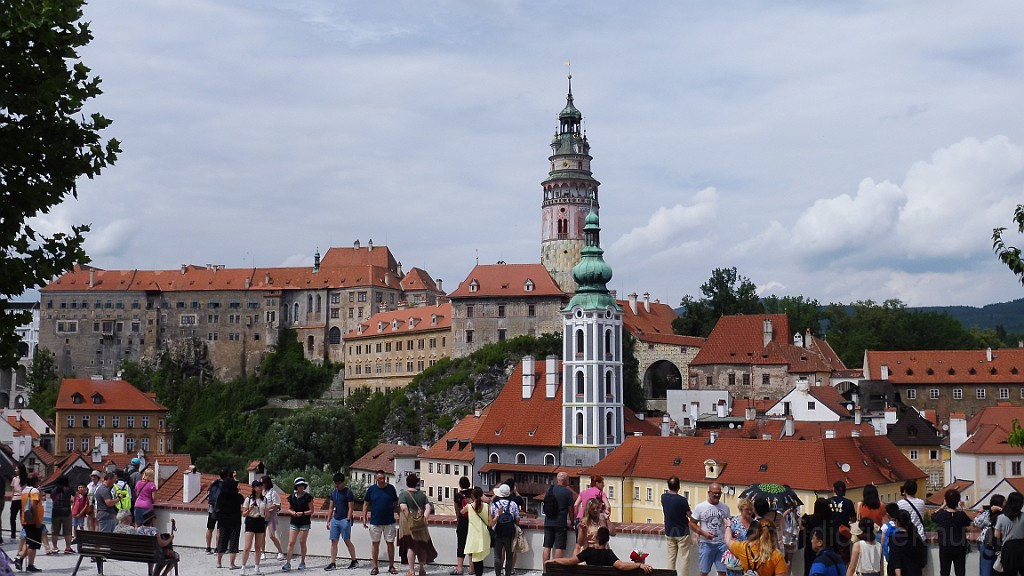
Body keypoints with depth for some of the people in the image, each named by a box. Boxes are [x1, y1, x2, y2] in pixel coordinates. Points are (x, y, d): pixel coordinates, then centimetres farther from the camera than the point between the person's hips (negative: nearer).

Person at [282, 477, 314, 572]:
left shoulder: (308, 497, -4)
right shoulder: (291, 497, 6)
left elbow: (311, 511, -3)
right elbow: (289, 509, 14)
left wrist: (302, 513, -17)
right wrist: (293, 513, -7)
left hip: (305, 522, -3)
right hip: (294, 522, 3)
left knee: (302, 542, 3)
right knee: (291, 542, -5)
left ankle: (302, 562, 16)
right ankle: (288, 563, -6)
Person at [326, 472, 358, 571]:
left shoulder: (348, 492, -7)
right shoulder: (333, 492, 12)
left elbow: (350, 508, -10)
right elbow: (331, 508, 17)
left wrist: (348, 520, -17)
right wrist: (328, 521, 12)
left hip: (344, 519, -6)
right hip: (335, 519, 6)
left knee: (347, 541, -2)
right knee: (333, 541, 2)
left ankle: (354, 561, 10)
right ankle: (332, 563, 3)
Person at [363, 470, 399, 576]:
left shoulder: (391, 488, 0)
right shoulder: (371, 489, 0)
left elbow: (396, 503, 7)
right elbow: (366, 504, 6)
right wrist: (364, 518, -1)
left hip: (389, 522, 0)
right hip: (375, 522, 0)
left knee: (390, 543, 3)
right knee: (375, 544, 5)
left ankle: (391, 566, 13)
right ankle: (375, 567, 12)